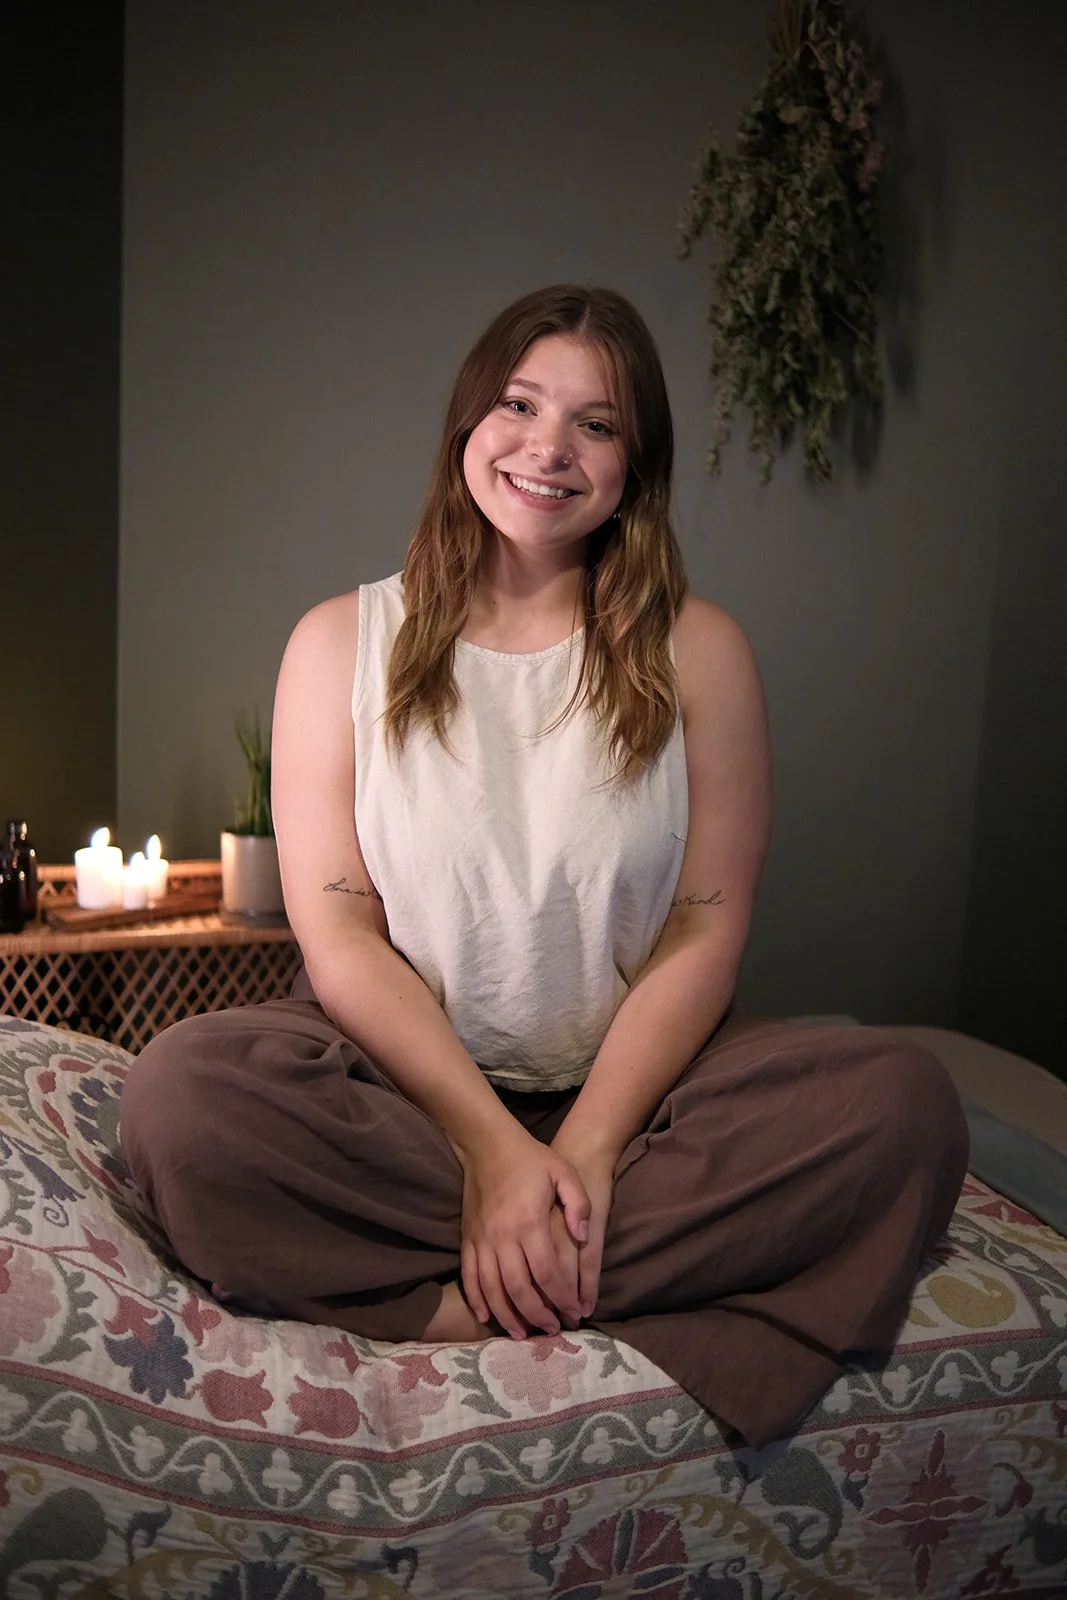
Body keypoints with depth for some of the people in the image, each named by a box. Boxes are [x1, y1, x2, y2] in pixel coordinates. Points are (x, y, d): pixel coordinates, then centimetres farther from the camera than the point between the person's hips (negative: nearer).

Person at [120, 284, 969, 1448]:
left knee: (904, 1101, -24)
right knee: (180, 1091, -29)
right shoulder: (343, 642, 2)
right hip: (402, 1078, 0)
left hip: (628, 1082, 2)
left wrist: (587, 1146, -17)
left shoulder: (695, 651, 2)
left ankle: (477, 1304, -22)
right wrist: (490, 1145, -17)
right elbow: (338, 932, -5)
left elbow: (705, 931, -3)